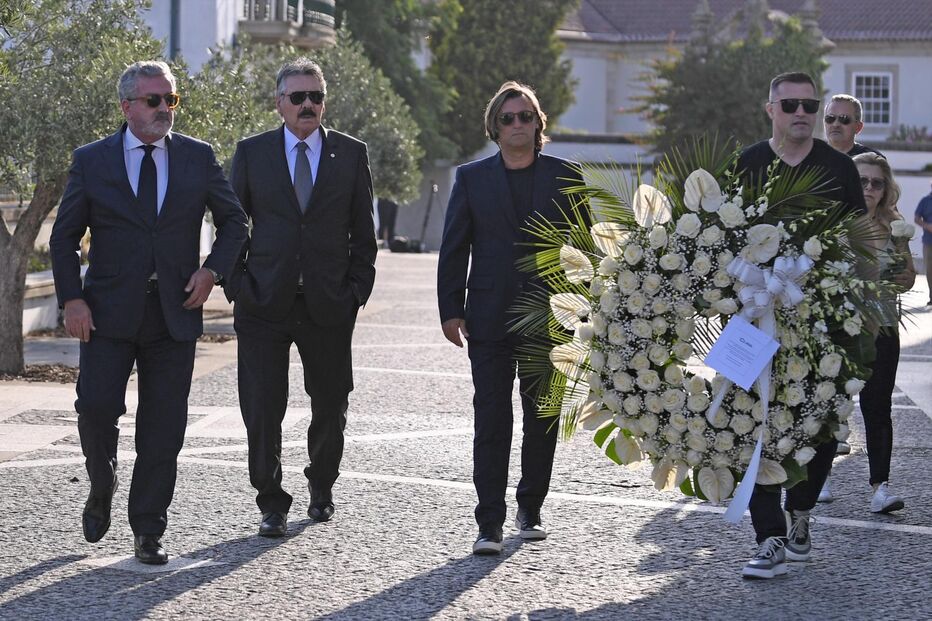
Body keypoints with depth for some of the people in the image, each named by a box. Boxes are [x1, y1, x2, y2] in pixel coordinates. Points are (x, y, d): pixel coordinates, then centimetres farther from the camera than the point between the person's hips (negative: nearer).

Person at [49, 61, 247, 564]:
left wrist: (213, 270, -1)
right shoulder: (91, 161, 2)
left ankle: (148, 532, 11)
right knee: (97, 407, -10)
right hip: (109, 314, -1)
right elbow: (64, 237, 5)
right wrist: (72, 299, -7)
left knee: (163, 428, 1)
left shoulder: (198, 158, 5)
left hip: (174, 315, 1)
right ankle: (101, 489, 20)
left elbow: (233, 220, 15)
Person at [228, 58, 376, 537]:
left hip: (329, 303, 1)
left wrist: (357, 288, 0)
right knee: (262, 410, -4)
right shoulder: (251, 152, 4)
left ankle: (321, 489, 33)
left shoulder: (351, 154, 5)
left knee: (330, 408, 10)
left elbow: (363, 230, 8)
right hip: (264, 301, -1)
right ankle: (272, 504, 8)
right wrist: (237, 284, -2)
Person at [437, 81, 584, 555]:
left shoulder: (563, 177, 5)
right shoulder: (472, 178, 5)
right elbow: (453, 248, 5)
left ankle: (530, 510, 24)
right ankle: (490, 524, -3)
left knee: (543, 419, 9)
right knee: (491, 422, -4)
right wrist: (450, 310, -2)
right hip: (490, 317, -1)